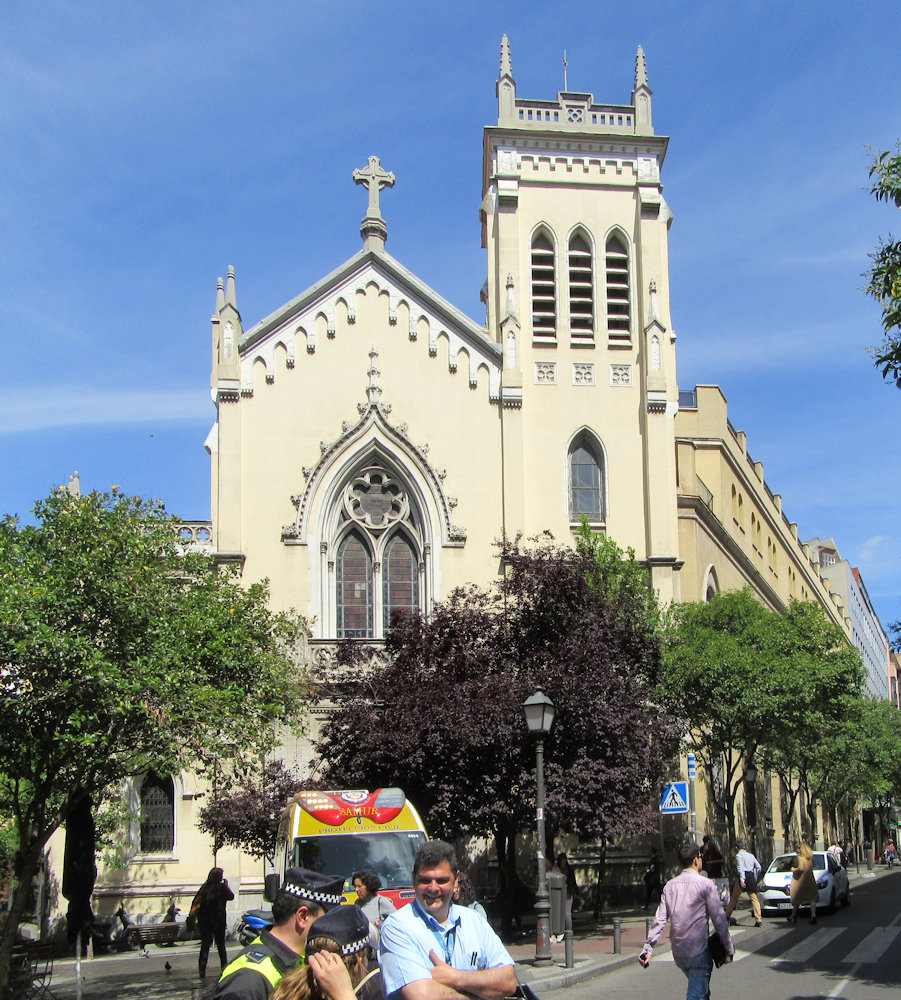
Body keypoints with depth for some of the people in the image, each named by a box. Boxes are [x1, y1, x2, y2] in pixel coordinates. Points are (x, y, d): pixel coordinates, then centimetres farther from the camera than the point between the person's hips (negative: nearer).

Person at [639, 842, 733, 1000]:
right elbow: (719, 919, -8)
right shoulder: (705, 884, -9)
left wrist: (648, 948, 0)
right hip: (698, 951, -6)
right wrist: (729, 949, 1)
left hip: (677, 953, 6)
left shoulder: (670, 885, 5)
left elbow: (659, 919, 0)